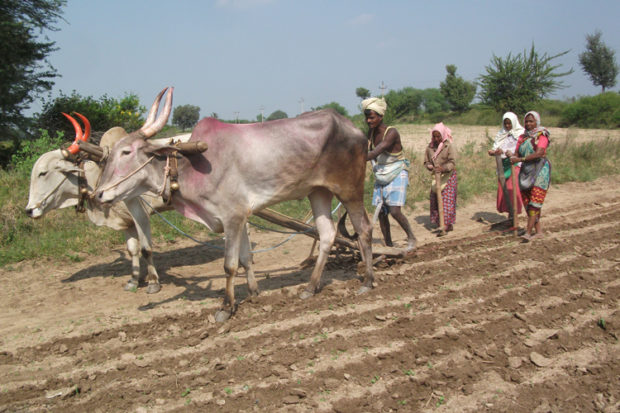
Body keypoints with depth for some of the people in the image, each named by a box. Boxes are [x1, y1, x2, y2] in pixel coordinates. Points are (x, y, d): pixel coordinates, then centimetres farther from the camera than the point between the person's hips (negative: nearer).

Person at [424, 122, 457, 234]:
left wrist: (443, 168, -34)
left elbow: (452, 162, -17)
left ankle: (447, 225, -8)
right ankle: (440, 223, 15)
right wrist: (431, 167, -11)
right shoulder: (430, 147, 5)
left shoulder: (449, 146, -9)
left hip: (448, 176, -5)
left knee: (447, 200, -8)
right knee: (435, 200, 4)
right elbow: (426, 162, 11)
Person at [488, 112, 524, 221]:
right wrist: (492, 152, -16)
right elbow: (496, 147, 8)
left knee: (512, 189, -13)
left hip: (515, 164, -5)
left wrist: (504, 151, -29)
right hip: (503, 164, 5)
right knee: (502, 188, 2)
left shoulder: (520, 133, -3)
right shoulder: (501, 134, 14)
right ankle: (509, 213, 10)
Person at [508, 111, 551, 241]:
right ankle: (539, 231, 12)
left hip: (540, 171, -7)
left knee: (535, 202, -13)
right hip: (526, 171, 7)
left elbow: (539, 153, -19)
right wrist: (511, 155, -14)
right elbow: (516, 154, 10)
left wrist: (520, 159, -21)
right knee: (527, 202, 4)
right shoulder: (523, 137, 13)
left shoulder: (542, 135, -5)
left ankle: (528, 232, -17)